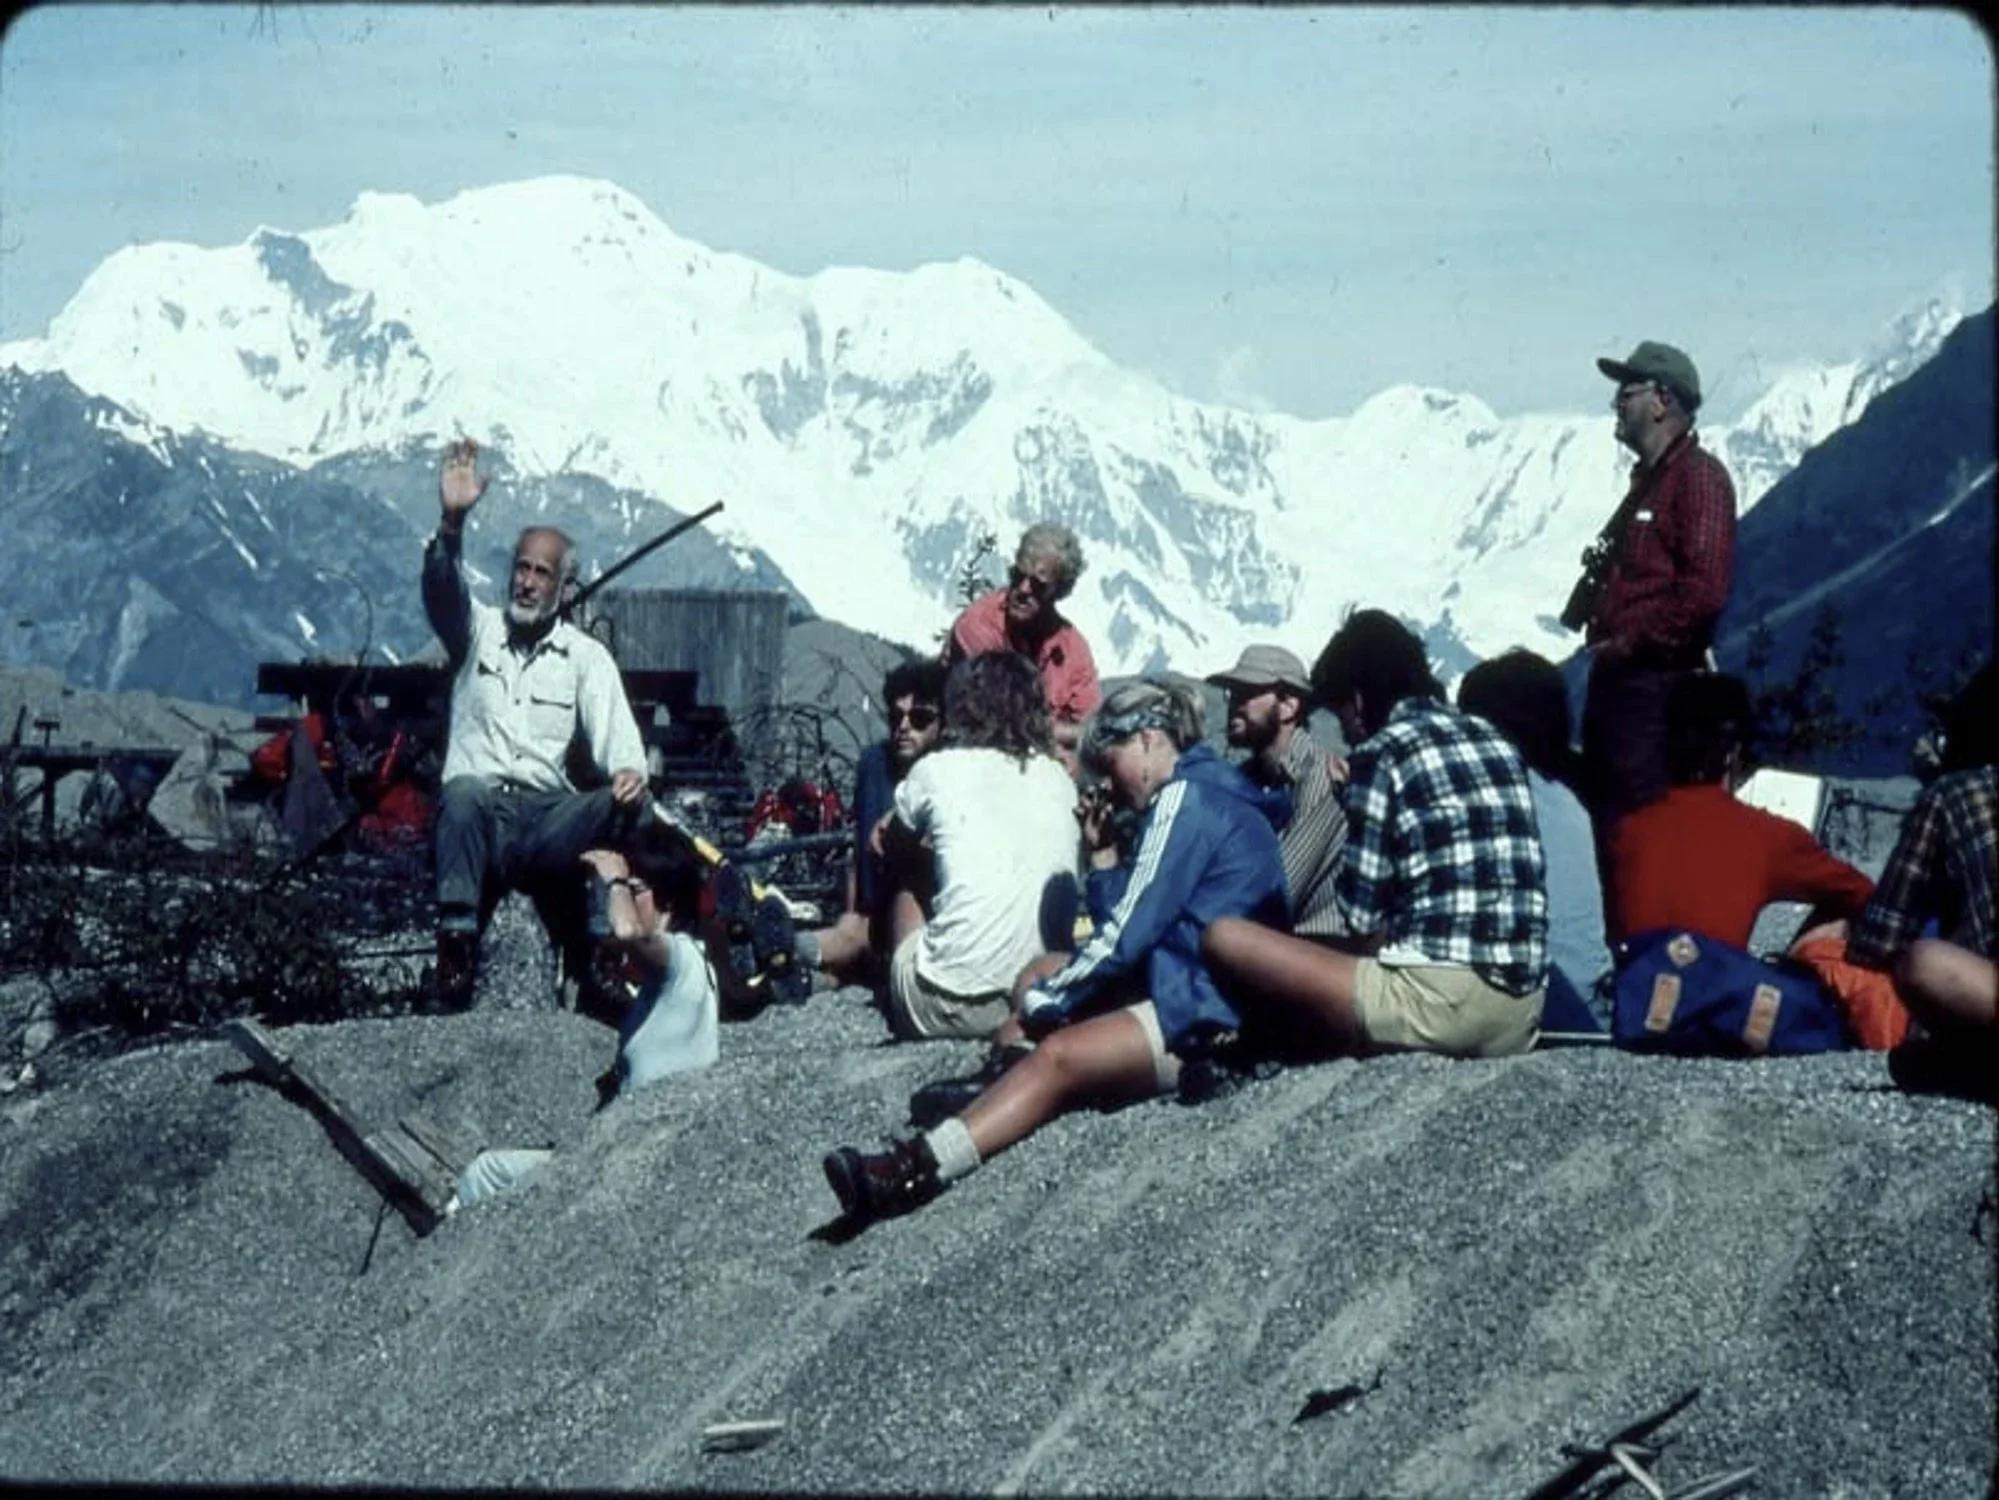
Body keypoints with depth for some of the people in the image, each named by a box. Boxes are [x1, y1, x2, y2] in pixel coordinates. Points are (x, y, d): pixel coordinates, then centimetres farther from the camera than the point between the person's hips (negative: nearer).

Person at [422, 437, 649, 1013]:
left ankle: (593, 968, -28)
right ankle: (456, 952, -44)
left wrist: (630, 771, -26)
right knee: (463, 790, -37)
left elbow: (614, 730, 0)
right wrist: (452, 522, -26)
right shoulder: (478, 630, 16)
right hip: (479, 811, 0)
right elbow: (441, 590, -6)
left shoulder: (587, 657, 15)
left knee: (623, 808, -31)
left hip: (547, 815, 1)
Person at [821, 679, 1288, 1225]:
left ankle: (920, 1167, -41)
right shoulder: (1201, 793, 22)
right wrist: (1103, 855, 11)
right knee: (1040, 976, 14)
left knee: (1057, 1054, -28)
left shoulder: (1185, 796, -9)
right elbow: (1128, 924, 21)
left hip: (1205, 1016, -11)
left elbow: (1126, 933, -14)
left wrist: (1048, 999, -6)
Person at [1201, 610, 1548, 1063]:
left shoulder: (1381, 755, -5)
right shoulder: (1496, 742, 16)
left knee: (1225, 938, -7)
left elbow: (1363, 919, -7)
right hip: (1524, 1011, 9)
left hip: (1439, 998, -9)